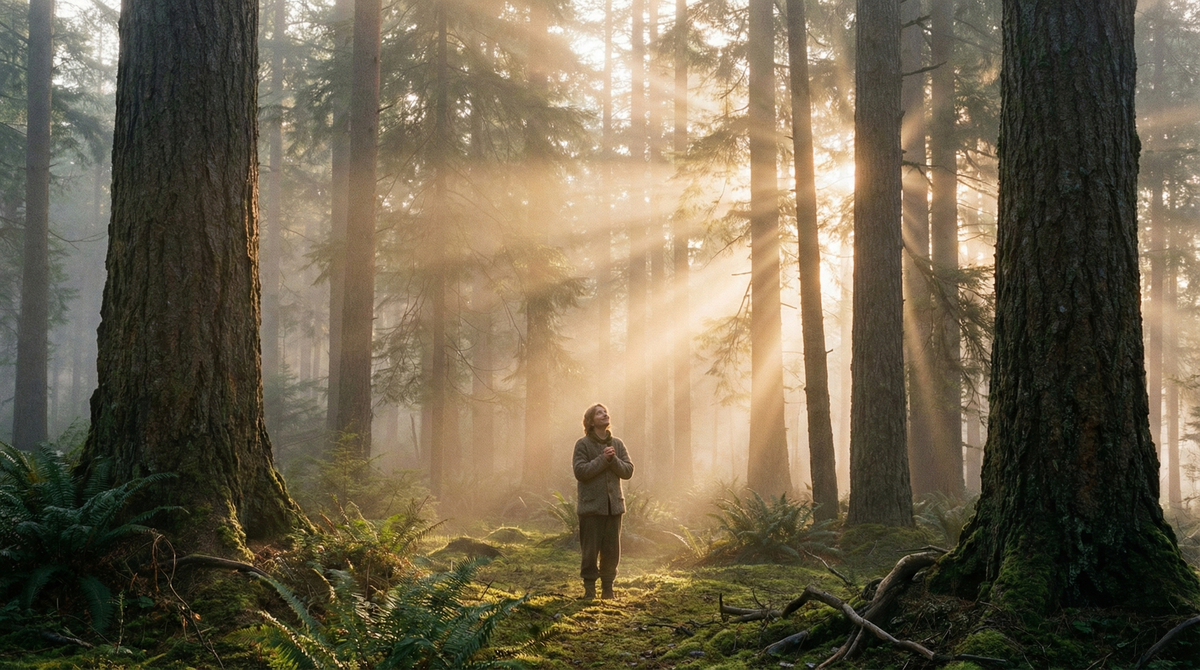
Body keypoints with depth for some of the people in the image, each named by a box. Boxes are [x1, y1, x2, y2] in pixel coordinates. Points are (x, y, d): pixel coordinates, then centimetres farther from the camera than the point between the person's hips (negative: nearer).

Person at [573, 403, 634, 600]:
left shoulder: (617, 444, 10)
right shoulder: (583, 444, -4)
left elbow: (628, 471, 3)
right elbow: (580, 471, -15)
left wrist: (613, 459, -13)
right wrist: (603, 459, -17)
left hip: (614, 504, 4)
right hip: (591, 506, -4)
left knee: (612, 550, 8)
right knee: (590, 549, 0)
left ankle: (608, 587, 19)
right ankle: (589, 586, 11)